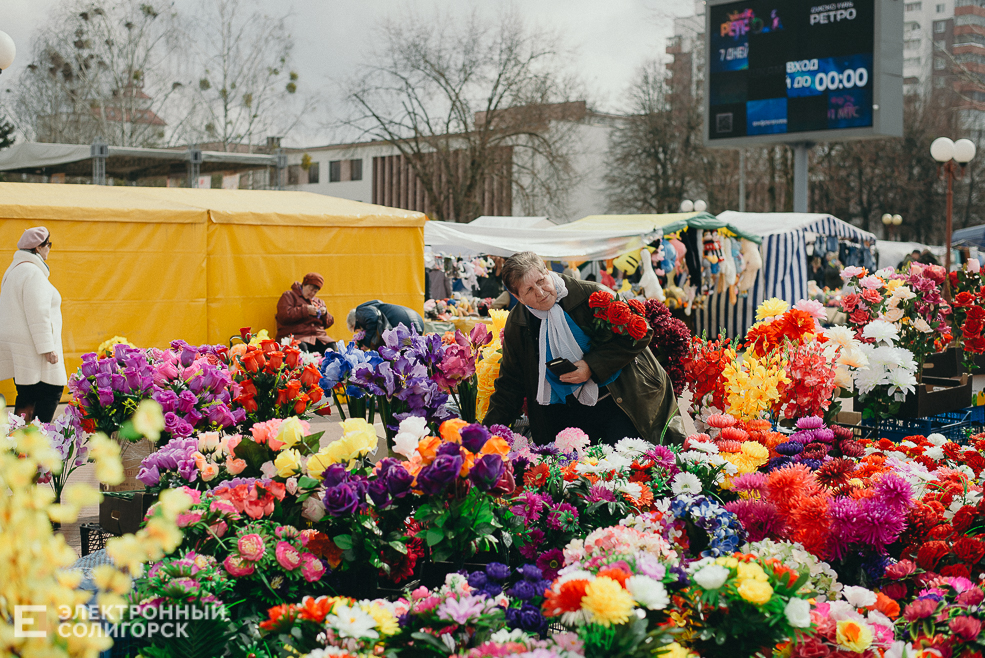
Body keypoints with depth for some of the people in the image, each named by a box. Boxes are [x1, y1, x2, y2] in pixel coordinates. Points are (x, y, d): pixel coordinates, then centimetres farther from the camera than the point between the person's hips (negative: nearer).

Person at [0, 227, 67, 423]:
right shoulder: (33, 272, -14)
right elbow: (38, 315, -20)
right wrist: (47, 348, -19)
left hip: (18, 346, 10)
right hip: (31, 347, -10)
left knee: (26, 397, 10)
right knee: (52, 390, -8)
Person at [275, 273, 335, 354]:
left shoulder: (319, 302, 27)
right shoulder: (289, 296, 8)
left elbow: (329, 322, 27)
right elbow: (284, 315, -10)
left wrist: (325, 314, 4)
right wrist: (306, 310, -14)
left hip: (319, 336, 5)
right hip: (295, 335, -5)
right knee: (302, 347, -42)